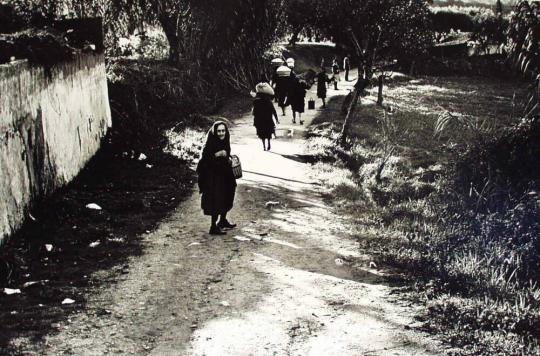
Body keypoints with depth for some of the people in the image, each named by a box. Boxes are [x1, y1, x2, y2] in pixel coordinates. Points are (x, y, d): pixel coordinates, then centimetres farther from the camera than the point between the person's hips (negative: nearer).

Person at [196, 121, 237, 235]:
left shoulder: (225, 142, 5)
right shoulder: (210, 144, -18)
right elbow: (204, 159, -23)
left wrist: (229, 159, 0)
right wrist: (217, 155, -33)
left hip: (224, 175, 8)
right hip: (213, 176, -8)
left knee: (226, 198, 19)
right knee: (216, 200, -5)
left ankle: (223, 221, 38)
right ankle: (213, 227, 3)